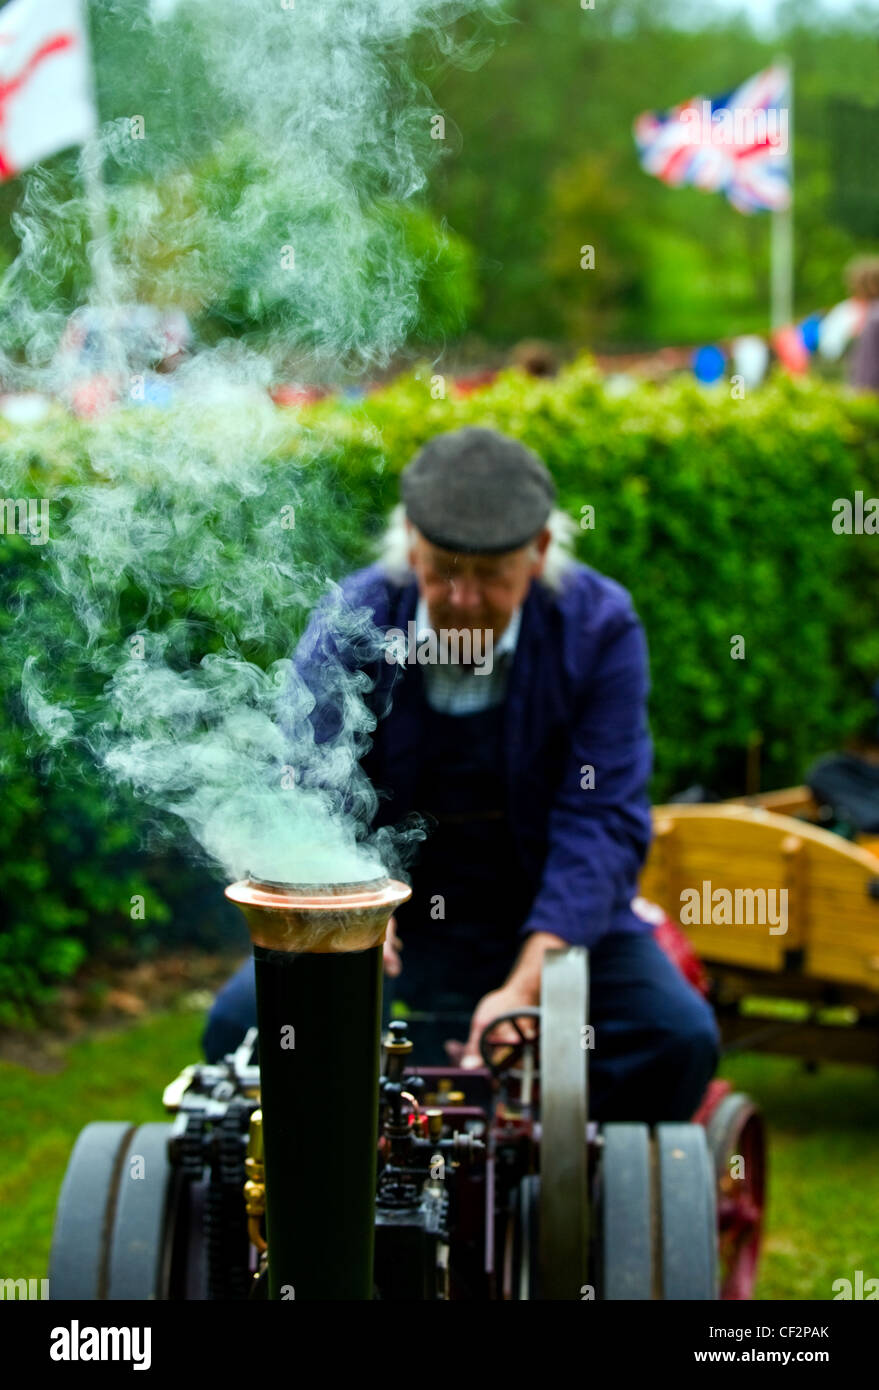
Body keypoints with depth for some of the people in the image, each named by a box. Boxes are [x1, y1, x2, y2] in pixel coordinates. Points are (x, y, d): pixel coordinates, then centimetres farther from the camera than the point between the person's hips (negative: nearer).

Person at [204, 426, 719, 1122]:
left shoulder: (599, 626, -10)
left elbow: (603, 821, -15)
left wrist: (526, 985, -27)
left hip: (550, 914, 0)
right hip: (396, 911, 1)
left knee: (679, 1037, -25)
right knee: (240, 1023, -23)